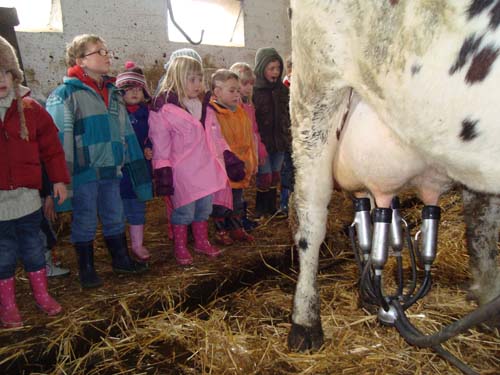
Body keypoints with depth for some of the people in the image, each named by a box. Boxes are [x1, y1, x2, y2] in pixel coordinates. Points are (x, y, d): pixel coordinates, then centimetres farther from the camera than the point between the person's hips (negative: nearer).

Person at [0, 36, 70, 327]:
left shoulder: (29, 108, -1)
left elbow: (51, 146, 3)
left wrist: (59, 179, 1)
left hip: (26, 196, 1)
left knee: (33, 248, 16)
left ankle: (42, 295, 34)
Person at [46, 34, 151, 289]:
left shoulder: (113, 93, 11)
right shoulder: (66, 94, -9)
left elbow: (126, 132, 15)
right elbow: (59, 138, -14)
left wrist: (135, 165, 14)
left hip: (111, 170, 6)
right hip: (84, 172, -6)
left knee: (115, 218, 16)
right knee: (85, 222, 7)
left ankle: (121, 260, 33)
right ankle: (87, 270, 24)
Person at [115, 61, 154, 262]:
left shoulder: (146, 113, 5)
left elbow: (151, 137, 13)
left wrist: (149, 149, -5)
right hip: (119, 166, -3)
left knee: (137, 206, 12)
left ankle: (137, 245, 25)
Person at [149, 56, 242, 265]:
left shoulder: (205, 108, 11)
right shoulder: (165, 109, -11)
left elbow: (216, 137, 17)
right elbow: (160, 144, -13)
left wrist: (230, 160, 15)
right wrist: (163, 173, -16)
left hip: (206, 169, 7)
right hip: (182, 173, -7)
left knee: (204, 209, 17)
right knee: (184, 211, 3)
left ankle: (202, 242, 35)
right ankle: (180, 248, 22)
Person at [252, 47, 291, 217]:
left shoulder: (282, 89, 6)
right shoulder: (254, 90, -11)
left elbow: (288, 114, 13)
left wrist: (288, 136, 10)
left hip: (279, 140, 5)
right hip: (263, 141, -5)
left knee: (275, 175, 13)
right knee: (265, 176, -1)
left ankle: (272, 206, 27)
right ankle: (260, 208, 18)